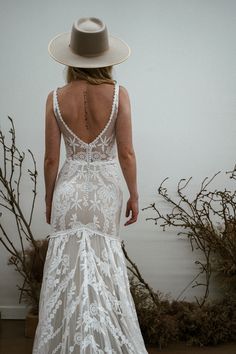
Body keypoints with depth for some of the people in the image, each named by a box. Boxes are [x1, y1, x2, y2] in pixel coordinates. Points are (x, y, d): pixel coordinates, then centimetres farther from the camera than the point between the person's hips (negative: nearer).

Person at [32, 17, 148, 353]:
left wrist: (49, 198, 10)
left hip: (69, 188, 1)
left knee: (67, 267, 9)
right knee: (104, 267, 11)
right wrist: (134, 195, 3)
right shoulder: (118, 94, -10)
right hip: (105, 189, 0)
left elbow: (51, 158, -3)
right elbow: (126, 153, -9)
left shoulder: (56, 98, -7)